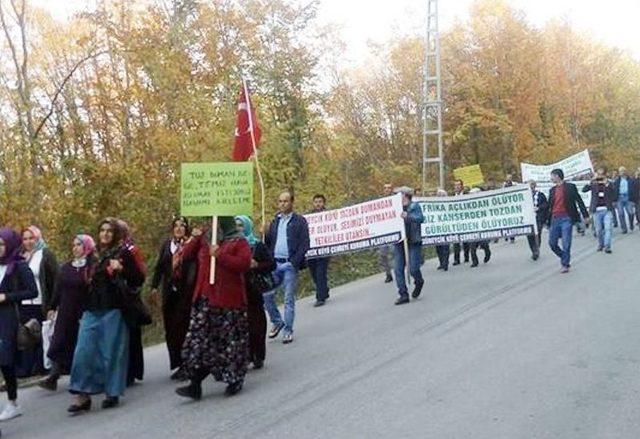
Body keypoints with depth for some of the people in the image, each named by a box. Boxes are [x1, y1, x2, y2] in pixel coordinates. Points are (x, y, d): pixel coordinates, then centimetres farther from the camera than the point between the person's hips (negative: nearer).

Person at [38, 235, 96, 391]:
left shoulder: (93, 266, -8)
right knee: (60, 343, 1)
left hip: (84, 313, -5)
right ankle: (53, 378, 2)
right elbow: (58, 289, 15)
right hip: (66, 313, 5)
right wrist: (53, 307, 13)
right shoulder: (66, 267, 11)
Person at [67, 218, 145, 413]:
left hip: (113, 310, -6)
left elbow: (139, 279, -6)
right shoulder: (96, 254, 15)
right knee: (84, 351, 0)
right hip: (92, 310, 6)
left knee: (111, 351, 0)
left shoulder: (123, 253, -2)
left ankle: (113, 392, 13)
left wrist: (121, 269, -21)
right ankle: (83, 395, 5)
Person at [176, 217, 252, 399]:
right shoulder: (205, 241, 14)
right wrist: (195, 239, 0)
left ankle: (234, 381, 21)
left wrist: (220, 255, -21)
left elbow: (244, 263, -17)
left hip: (229, 302, -5)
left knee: (231, 341, 4)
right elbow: (186, 255, 15)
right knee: (199, 340, 2)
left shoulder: (238, 242, -3)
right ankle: (195, 385, 6)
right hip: (205, 299, 5)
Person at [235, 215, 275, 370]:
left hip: (252, 291, -2)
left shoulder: (257, 245, 2)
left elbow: (272, 264, 1)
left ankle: (258, 357, 13)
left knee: (256, 324, 2)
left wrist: (257, 265, -13)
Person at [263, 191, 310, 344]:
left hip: (290, 264, -4)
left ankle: (288, 330, 8)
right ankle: (277, 322, 20)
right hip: (274, 263, 4)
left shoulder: (300, 221, 1)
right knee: (267, 294, 0)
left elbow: (304, 244, -5)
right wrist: (263, 234, -7)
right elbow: (269, 243, 14)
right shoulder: (275, 221, 16)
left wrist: (294, 262, -13)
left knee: (289, 299, 0)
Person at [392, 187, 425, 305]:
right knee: (398, 269, -2)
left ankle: (419, 282, 28)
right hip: (399, 242, 5)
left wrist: (407, 216, -26)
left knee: (413, 269, -6)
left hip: (413, 242, -5)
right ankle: (403, 295, 5)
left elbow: (420, 218, -14)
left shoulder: (414, 206, 0)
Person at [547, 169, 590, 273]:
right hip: (554, 219, 5)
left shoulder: (570, 187, -1)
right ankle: (565, 259, 24)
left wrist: (585, 215, -3)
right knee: (552, 243, 4)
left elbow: (579, 201, -1)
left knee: (566, 243, -4)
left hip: (566, 218, -5)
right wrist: (547, 220, 13)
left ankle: (565, 264, 7)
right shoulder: (552, 190, 13)